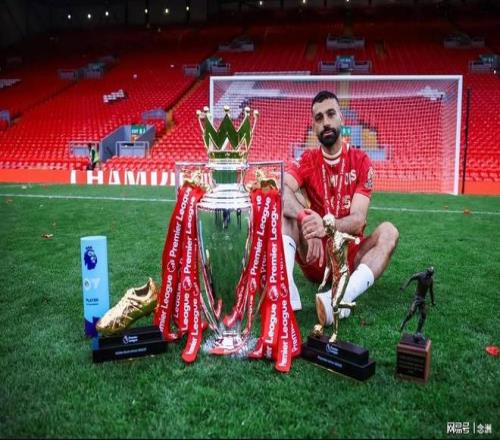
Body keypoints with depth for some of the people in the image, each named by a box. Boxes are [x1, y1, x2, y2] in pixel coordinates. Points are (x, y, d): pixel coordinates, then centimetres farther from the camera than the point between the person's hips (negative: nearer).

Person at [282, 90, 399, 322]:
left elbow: (358, 220, -17)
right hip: (315, 257, 0)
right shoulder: (307, 161, -1)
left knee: (388, 232, -26)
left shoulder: (361, 161, -4)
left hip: (350, 256, 0)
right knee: (288, 205, -21)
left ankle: (343, 297, -49)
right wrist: (308, 220, -41)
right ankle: (287, 291, -40)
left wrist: (326, 226, -38)